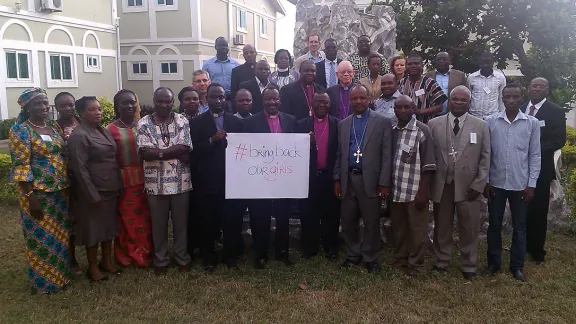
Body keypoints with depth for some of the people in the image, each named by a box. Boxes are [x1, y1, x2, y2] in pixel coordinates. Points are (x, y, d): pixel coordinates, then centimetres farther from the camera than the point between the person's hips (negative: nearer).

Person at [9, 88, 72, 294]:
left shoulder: (54, 127, 9)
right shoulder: (20, 130, -10)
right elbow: (21, 166, -15)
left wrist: (67, 187, 9)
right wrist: (31, 197, -19)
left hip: (59, 192, 6)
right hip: (37, 192, -6)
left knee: (60, 235, 16)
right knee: (41, 238, 5)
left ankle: (61, 274, 32)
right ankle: (44, 282, 20)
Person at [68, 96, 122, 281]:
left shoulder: (104, 131, 11)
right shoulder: (79, 136, -14)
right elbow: (80, 169, -18)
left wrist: (118, 186, 11)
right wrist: (93, 195, -20)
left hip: (111, 190, 8)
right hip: (94, 192, -8)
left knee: (109, 227, 16)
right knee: (94, 229, 5)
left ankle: (107, 261, 31)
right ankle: (92, 267, 20)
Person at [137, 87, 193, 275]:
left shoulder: (182, 121, 0)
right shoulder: (144, 123, -3)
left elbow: (186, 149, -12)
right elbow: (144, 152, -15)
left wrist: (158, 152, -14)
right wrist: (175, 152, -17)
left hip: (180, 182, 1)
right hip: (156, 184, 0)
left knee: (181, 223, 13)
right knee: (158, 224, 13)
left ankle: (182, 258, 30)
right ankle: (160, 260, 29)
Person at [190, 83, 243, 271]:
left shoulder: (236, 121, 7)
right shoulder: (198, 122, 1)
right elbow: (194, 150, -8)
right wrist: (212, 140, -21)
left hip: (230, 178, 1)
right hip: (207, 181, -1)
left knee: (230, 220, 8)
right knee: (207, 222, 8)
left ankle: (230, 256, 26)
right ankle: (209, 258, 24)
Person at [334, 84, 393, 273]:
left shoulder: (383, 122, -1)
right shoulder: (343, 124, 11)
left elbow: (387, 155, -5)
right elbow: (339, 154, 12)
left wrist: (384, 183, -10)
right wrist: (337, 179, 6)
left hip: (370, 180, -3)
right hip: (348, 179, 4)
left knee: (371, 222, 5)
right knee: (348, 221, 11)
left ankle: (370, 258, 21)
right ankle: (352, 255, 28)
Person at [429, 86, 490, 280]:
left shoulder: (481, 126, 2)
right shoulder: (434, 124, 3)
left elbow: (485, 158, 1)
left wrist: (479, 184, -7)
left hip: (469, 186, -1)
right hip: (442, 185, 1)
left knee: (469, 229, 7)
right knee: (442, 227, 12)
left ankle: (468, 266, 23)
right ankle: (441, 261, 29)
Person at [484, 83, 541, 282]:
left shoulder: (532, 123, -2)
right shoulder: (491, 121, -2)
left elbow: (535, 156, 1)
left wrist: (531, 184, -3)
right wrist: (485, 181, -1)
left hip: (520, 184, 0)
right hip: (496, 183, 1)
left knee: (519, 227, 10)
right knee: (494, 225, 11)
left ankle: (517, 266, 24)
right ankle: (494, 262, 25)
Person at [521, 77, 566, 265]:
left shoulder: (555, 111, -3)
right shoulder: (520, 109, 8)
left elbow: (560, 140, -9)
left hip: (541, 168, -3)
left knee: (538, 210, 5)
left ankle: (537, 251, 18)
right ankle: (523, 245, 25)